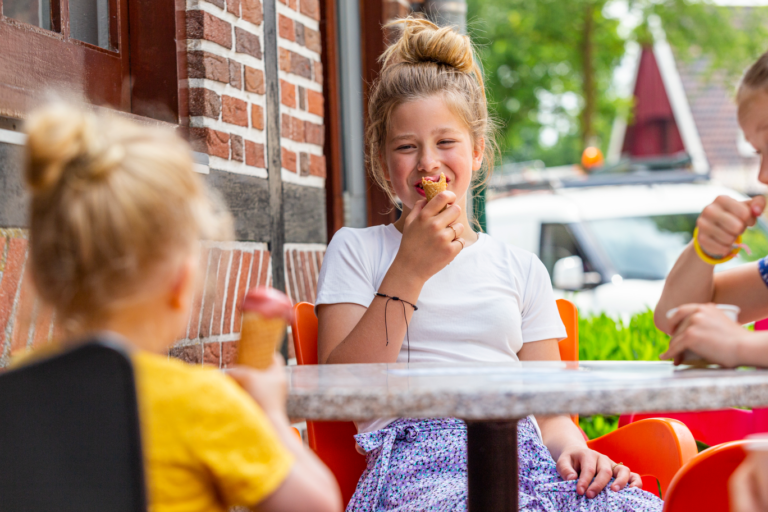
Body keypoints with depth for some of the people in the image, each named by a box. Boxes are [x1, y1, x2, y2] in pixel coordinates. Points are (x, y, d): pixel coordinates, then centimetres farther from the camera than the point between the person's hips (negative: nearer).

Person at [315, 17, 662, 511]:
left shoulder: (522, 268, 21)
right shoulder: (356, 249, 12)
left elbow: (550, 410, 17)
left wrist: (573, 449, -8)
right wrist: (409, 271, -6)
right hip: (417, 457, -4)